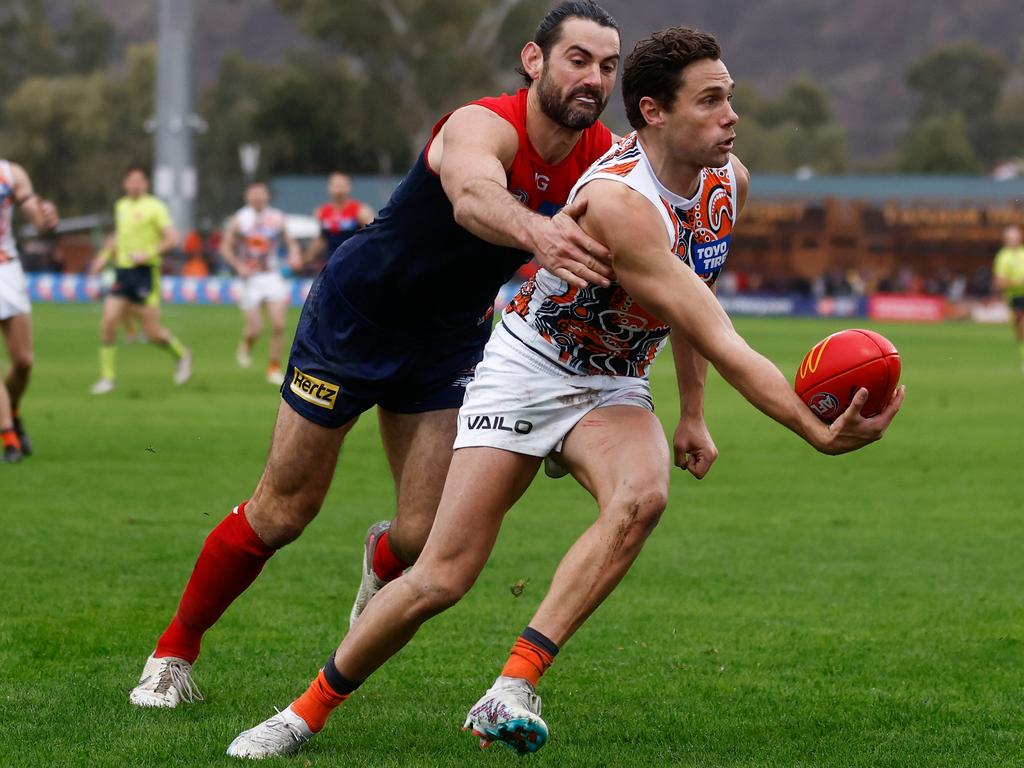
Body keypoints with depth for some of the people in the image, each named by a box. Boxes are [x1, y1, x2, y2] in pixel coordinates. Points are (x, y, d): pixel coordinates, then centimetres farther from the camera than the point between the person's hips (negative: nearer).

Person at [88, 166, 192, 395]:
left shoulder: (154, 207, -5)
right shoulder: (121, 206, 14)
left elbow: (171, 238, -11)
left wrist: (148, 253, -21)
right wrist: (104, 256, 18)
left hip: (145, 272, -6)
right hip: (122, 271, 6)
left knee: (152, 333, -5)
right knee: (108, 322, -8)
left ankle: (181, 354, 25)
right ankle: (107, 378, -1)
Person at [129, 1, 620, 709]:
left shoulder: (603, 158, -13)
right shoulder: (485, 126, -32)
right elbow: (472, 197, -54)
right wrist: (536, 234, -77)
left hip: (448, 343, 5)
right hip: (355, 314, -5)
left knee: (427, 534, -7)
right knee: (282, 513, 1)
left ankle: (381, 561, 32)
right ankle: (173, 653, 23)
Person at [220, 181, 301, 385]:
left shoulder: (277, 219, 6)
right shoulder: (238, 220, -1)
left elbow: (290, 242, 16)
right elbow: (225, 248, 1)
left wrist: (294, 255, -5)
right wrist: (238, 266, -14)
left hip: (273, 277, 2)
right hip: (250, 279, -2)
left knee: (278, 325, -11)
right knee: (255, 328, -6)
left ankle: (274, 367, 3)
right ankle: (245, 345, 29)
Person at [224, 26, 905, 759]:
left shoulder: (728, 179, -5)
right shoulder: (616, 200, -31)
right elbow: (720, 342, -34)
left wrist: (693, 415, 14)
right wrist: (820, 434, -36)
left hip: (614, 389, 6)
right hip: (525, 372, -5)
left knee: (641, 496, -30)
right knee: (442, 578, -10)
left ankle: (510, 694, -30)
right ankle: (308, 710, 13)